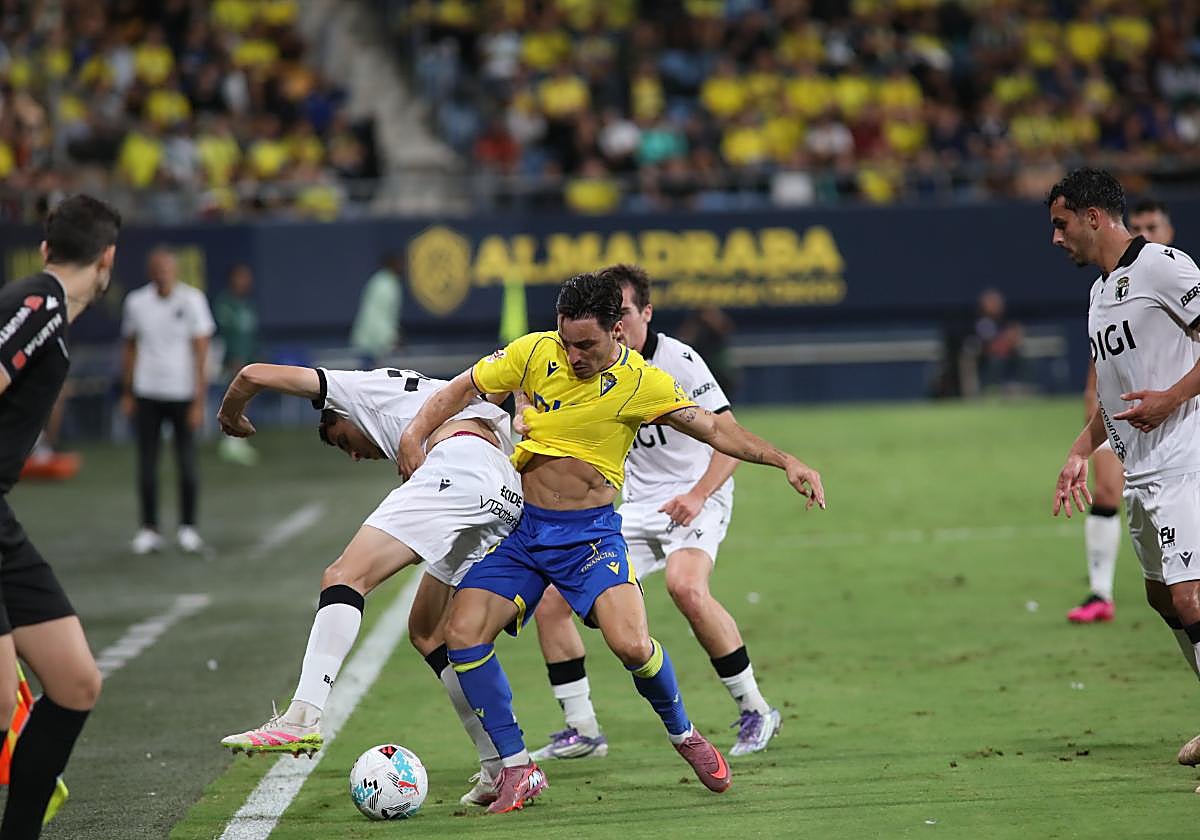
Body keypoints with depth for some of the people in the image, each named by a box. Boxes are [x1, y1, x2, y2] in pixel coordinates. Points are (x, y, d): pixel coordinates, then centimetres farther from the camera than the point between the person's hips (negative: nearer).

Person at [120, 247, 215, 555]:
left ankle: (188, 527, 12)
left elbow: (201, 353, -5)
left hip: (183, 392, -2)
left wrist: (198, 402, -10)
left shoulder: (192, 299, -5)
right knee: (146, 464, 1)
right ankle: (149, 530, 9)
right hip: (147, 393, 2)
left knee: (186, 463, 0)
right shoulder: (136, 302, 3)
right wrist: (127, 393, 12)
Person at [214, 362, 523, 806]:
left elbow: (255, 375, 20)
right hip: (510, 498, 8)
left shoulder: (360, 387, 23)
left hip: (460, 467, -8)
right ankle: (504, 767, 14)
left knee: (345, 577, -13)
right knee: (427, 633, 17)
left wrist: (230, 414, 38)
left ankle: (303, 717, -31)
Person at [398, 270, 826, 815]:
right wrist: (415, 434, -8)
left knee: (631, 646, -23)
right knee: (462, 636, -14)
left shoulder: (640, 382, -9)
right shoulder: (535, 353, -4)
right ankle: (517, 769, 0)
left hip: (591, 532, -3)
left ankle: (682, 733, 9)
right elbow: (463, 389, 6)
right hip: (520, 526, 3)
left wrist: (784, 462, -19)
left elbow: (715, 429, -8)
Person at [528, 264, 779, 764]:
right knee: (550, 598, -4)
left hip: (696, 499, -6)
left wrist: (697, 495, -29)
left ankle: (754, 711, -19)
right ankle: (581, 730, 7)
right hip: (637, 506, 6)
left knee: (685, 587, -35)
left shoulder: (678, 361, -15)